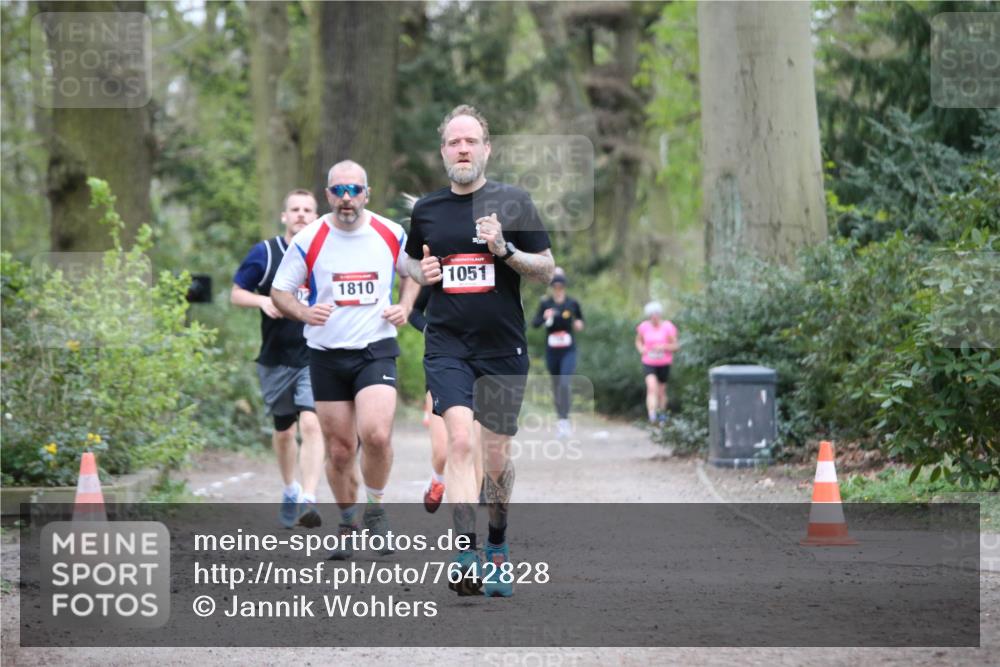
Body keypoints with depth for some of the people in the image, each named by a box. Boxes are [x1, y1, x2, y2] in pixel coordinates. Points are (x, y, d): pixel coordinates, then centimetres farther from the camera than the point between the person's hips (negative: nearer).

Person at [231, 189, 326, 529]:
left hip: (316, 357, -2)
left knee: (311, 424, -20)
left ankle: (307, 500, -22)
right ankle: (290, 490, 39)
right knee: (283, 432, 15)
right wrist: (263, 301, -14)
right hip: (276, 358, 2)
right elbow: (236, 293, 5)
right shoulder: (264, 253, 0)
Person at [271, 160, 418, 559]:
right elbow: (279, 291, 4)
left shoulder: (391, 235, 1)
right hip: (326, 354, 1)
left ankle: (375, 510, 3)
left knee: (376, 434, -22)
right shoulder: (309, 240, -4)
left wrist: (405, 306, 1)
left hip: (376, 349, -1)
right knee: (339, 450, 3)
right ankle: (348, 523, 24)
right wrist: (304, 313, -16)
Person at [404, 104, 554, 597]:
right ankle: (466, 554, -24)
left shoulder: (512, 201, 1)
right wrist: (421, 271, 2)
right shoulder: (426, 209, 7)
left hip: (503, 347, 0)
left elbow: (547, 269, 2)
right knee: (459, 441, -18)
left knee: (497, 457, 8)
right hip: (447, 346, 0)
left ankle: (497, 545, 30)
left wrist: (505, 250, -15)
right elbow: (409, 257, 25)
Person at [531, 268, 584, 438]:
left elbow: (580, 317, 18)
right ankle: (560, 417, 26)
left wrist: (579, 324, -4)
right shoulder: (545, 303, -1)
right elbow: (534, 323, -9)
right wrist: (544, 317, -28)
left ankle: (564, 420, -18)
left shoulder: (572, 303, 0)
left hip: (569, 351, -2)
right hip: (551, 352, 2)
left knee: (565, 383, -17)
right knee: (556, 385, 11)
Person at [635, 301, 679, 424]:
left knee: (661, 391, 12)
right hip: (649, 363, 0)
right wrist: (641, 348, -7)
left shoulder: (668, 327, -9)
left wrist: (664, 347, -23)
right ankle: (652, 415, -30)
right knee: (652, 387, -21)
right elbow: (638, 341, 15)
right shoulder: (643, 327, -3)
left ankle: (662, 413, 36)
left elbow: (676, 346, -6)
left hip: (664, 364, 0)